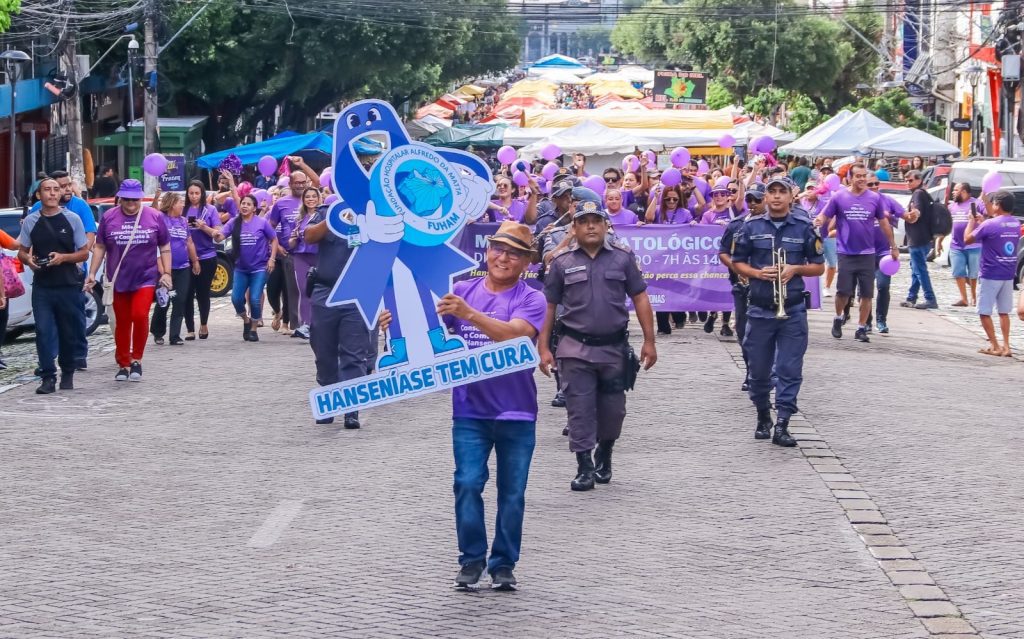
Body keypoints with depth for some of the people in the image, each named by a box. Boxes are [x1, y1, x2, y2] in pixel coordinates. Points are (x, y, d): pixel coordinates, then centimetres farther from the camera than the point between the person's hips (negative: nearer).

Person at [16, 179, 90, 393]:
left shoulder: (72, 219, 2)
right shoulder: (31, 221, 6)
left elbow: (84, 253, 3)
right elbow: (22, 251, 13)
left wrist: (63, 257, -15)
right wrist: (28, 259, -11)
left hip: (69, 285, 0)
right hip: (41, 286, 1)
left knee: (69, 332, 7)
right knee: (44, 332, -6)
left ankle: (68, 374, 22)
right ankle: (48, 377, -4)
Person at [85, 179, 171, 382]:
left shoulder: (155, 217, 1)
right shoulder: (109, 218, 2)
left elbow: (165, 247, 7)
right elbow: (99, 247, 8)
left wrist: (166, 273, 0)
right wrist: (92, 273, 3)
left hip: (145, 278, -2)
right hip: (118, 280, 2)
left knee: (140, 316, -18)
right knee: (122, 323, 7)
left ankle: (136, 360, -2)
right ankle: (123, 365, 18)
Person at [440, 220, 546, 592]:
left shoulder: (531, 299, -4)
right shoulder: (462, 291, 6)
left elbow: (515, 334, -22)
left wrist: (469, 314, -34)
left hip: (516, 411, -1)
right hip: (470, 409, 1)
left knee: (512, 492, 4)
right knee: (467, 483, -8)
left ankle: (503, 564, 14)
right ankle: (472, 560, 4)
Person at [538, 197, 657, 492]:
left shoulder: (622, 258, 3)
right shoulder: (562, 263, 1)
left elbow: (640, 299, 5)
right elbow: (548, 307, 5)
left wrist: (649, 341, 0)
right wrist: (543, 348, 0)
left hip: (614, 347, 1)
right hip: (576, 349, -1)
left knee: (613, 410, 10)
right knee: (580, 410, -3)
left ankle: (605, 456, 34)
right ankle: (585, 467, 4)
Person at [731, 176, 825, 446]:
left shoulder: (804, 229, 3)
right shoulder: (751, 227, 5)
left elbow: (819, 267, 8)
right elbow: (738, 262, 9)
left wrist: (796, 269, -11)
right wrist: (757, 273, -10)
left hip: (793, 310, -1)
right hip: (759, 309, 1)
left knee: (790, 370, -5)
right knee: (759, 369, 8)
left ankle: (782, 425, -3)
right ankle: (763, 416, 28)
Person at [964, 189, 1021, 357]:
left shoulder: (989, 225, -17)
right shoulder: (1015, 224, 5)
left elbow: (967, 239, -7)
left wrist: (972, 221, 6)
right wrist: (981, 222, 16)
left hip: (990, 275, -6)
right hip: (1008, 275, 6)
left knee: (985, 312, 4)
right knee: (1003, 312, 13)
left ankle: (994, 346, 2)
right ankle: (1006, 346, 7)